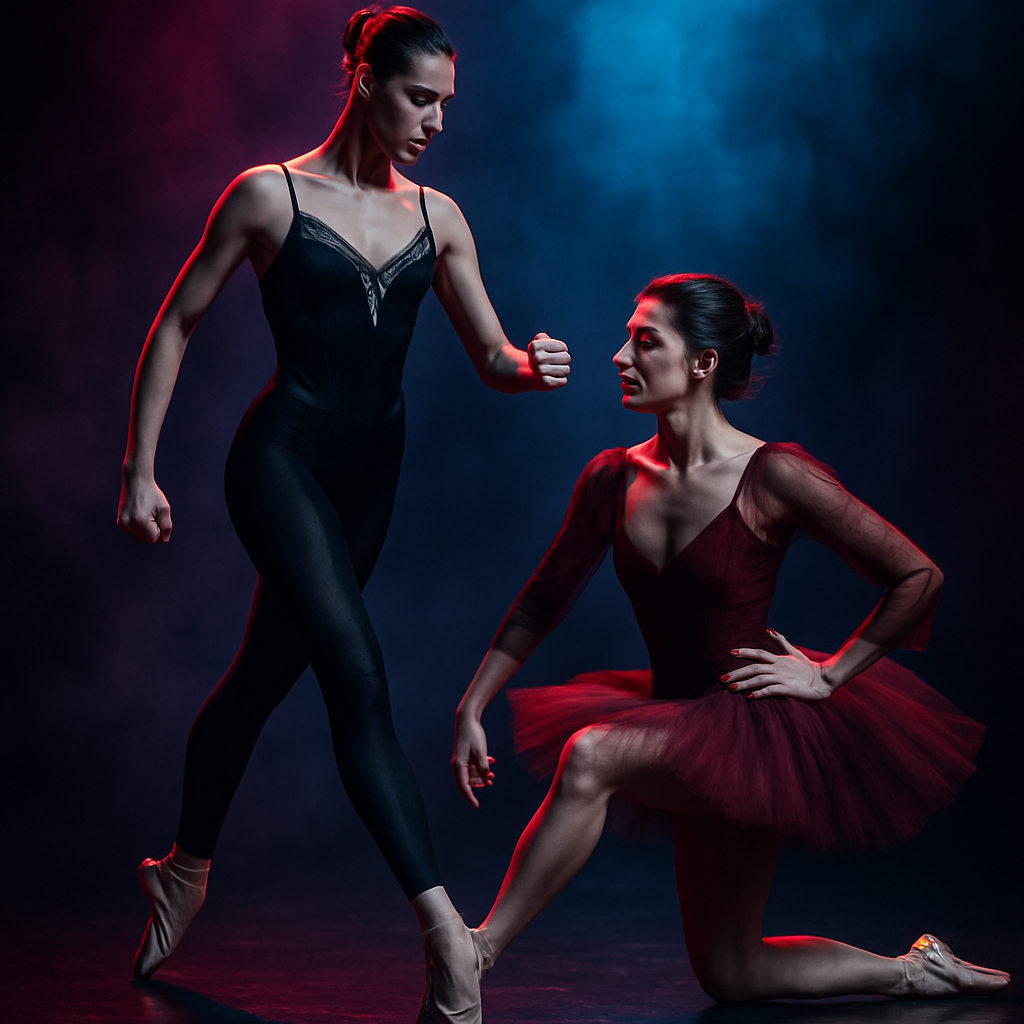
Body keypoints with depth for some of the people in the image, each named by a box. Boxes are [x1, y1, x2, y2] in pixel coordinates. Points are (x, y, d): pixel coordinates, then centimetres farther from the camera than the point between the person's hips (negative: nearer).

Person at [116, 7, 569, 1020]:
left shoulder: (434, 215, 7)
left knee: (266, 670, 16)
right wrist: (139, 468, -3)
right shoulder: (269, 195, -6)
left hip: (371, 470, 6)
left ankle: (184, 870, 37)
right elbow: (175, 326, -1)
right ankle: (444, 929, -25)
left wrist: (530, 366, -15)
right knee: (357, 674, -19)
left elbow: (489, 356, 10)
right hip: (282, 454, -6)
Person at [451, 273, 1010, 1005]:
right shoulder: (612, 479, -2)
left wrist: (829, 675, -10)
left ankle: (473, 959, -24)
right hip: (682, 728, 7)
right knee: (729, 977, 16)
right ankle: (914, 972, 35)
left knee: (589, 756, -33)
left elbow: (919, 577, -11)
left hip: (757, 725, -7)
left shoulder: (772, 477, -17)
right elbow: (542, 601, 8)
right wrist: (471, 710, 4)